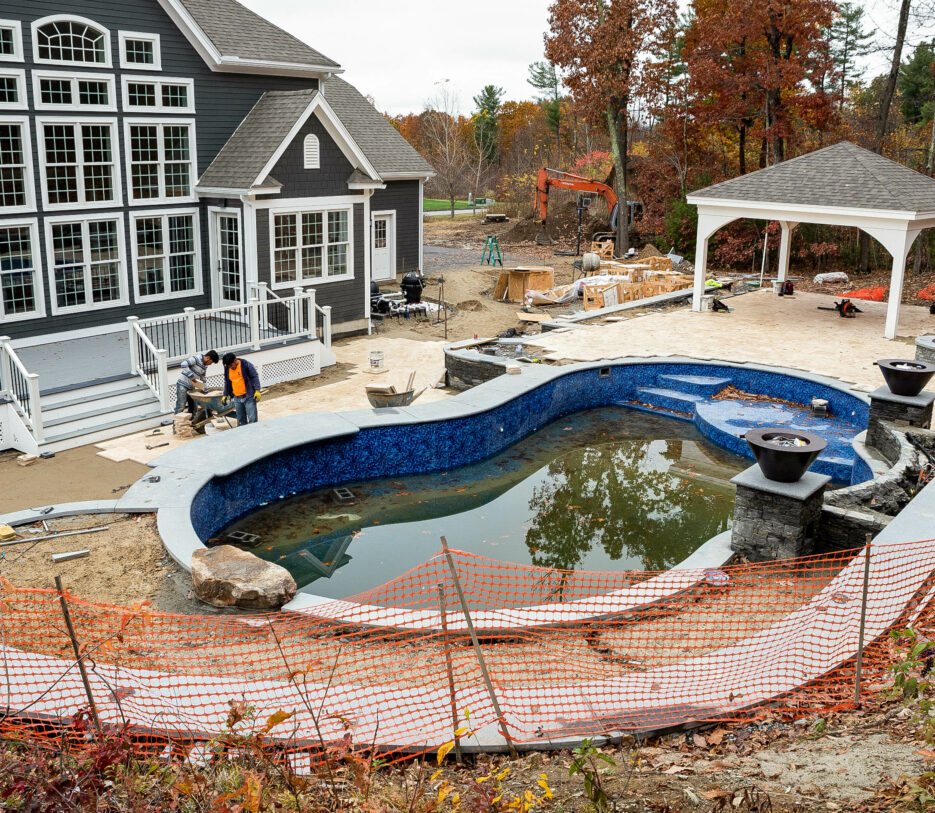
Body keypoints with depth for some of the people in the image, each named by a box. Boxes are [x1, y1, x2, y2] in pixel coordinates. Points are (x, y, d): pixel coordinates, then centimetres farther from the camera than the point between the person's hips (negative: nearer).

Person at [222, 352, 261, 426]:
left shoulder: (246, 365, -10)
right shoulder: (227, 368, 6)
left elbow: (255, 377, -7)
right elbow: (227, 382, 19)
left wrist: (257, 390, -14)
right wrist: (225, 395, 18)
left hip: (248, 397, -5)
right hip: (237, 398, 5)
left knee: (252, 419, -7)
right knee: (241, 420, 10)